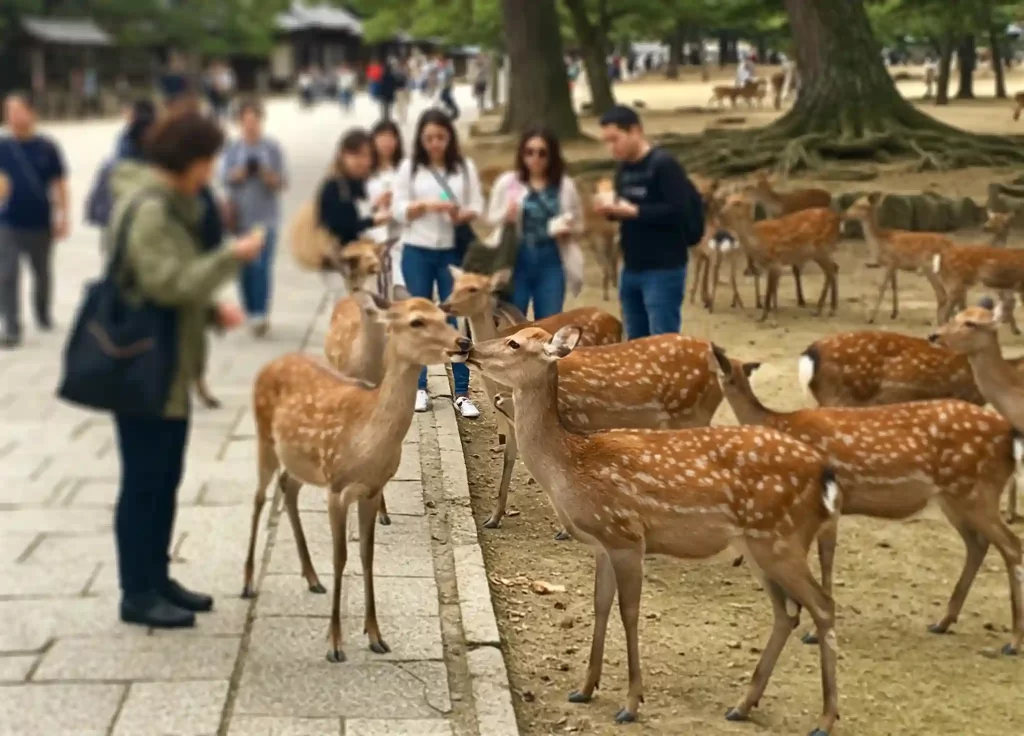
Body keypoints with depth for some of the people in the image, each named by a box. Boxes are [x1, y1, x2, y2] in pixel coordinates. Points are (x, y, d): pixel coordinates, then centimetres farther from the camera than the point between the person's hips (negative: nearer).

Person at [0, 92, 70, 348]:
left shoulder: (47, 148, -5)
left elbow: (59, 184, 1)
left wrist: (63, 217, -1)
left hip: (41, 224, 1)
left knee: (42, 274, 18)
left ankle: (43, 313, 42)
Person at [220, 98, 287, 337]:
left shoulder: (272, 148, -1)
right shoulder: (232, 149, 2)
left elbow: (281, 182, -2)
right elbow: (224, 177, -4)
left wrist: (267, 175, -23)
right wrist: (240, 172, -24)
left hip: (266, 217, -2)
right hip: (241, 216, 2)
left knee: (262, 265, -12)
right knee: (245, 266, 7)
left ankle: (260, 314, -13)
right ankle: (250, 312, 19)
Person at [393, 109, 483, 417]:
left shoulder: (465, 167, 4)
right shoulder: (409, 168, 2)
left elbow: (478, 207, 4)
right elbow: (399, 211, -1)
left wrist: (463, 215, -17)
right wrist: (425, 206, -18)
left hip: (453, 252, 0)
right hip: (417, 252, 0)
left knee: (457, 319, -1)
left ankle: (462, 392, 2)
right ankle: (419, 387, 16)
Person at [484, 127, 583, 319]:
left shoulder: (565, 186, 4)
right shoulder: (507, 182, 2)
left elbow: (578, 224, 13)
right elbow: (491, 218, 7)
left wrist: (567, 230, -10)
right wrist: (506, 217, -14)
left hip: (550, 262, 1)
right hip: (516, 260, -1)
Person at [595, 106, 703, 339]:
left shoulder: (663, 164, -13)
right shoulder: (623, 169, 11)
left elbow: (679, 211, -21)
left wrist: (633, 211, -23)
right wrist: (611, 210, -3)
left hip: (664, 270, -8)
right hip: (631, 269, 8)